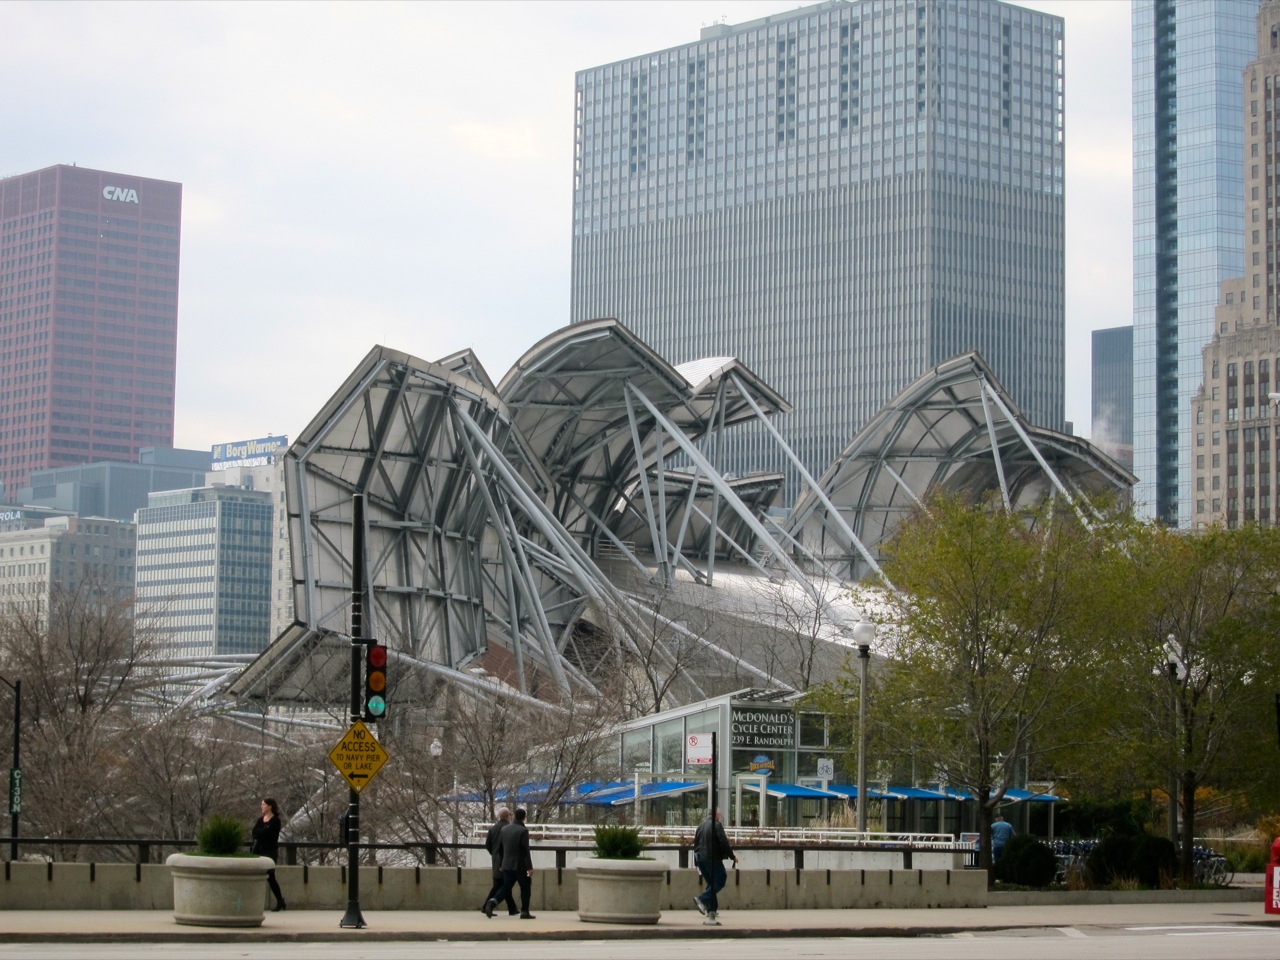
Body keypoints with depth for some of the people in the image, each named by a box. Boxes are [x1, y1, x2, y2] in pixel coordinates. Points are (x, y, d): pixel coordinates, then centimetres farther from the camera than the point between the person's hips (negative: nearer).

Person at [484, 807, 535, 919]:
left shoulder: (504, 829, 6)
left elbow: (499, 848, 11)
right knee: (526, 888, 10)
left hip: (507, 865, 5)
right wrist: (530, 867, -16)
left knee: (506, 888, 8)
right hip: (520, 866, -5)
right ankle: (524, 912, 8)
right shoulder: (523, 831, -13)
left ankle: (493, 902, -17)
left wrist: (502, 862, 22)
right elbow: (526, 850, -17)